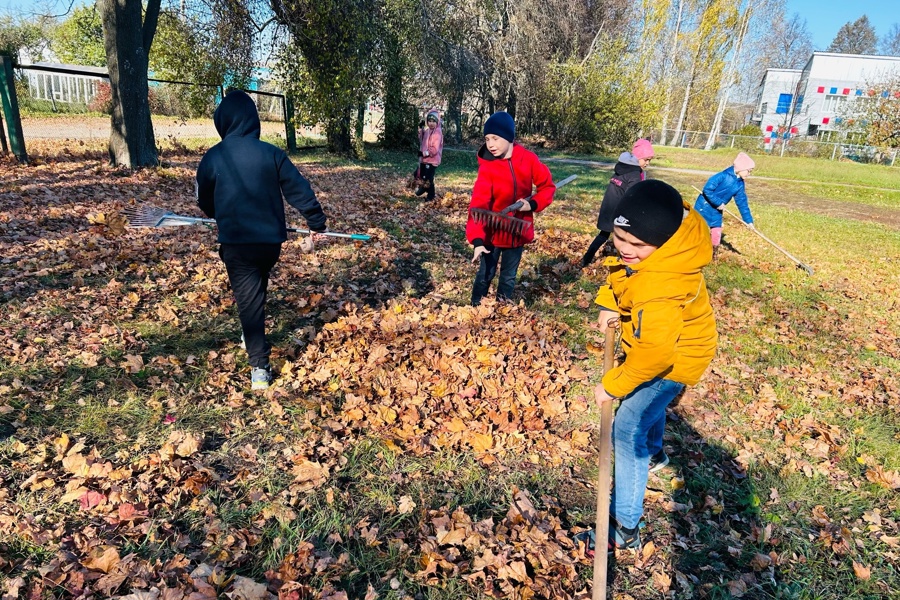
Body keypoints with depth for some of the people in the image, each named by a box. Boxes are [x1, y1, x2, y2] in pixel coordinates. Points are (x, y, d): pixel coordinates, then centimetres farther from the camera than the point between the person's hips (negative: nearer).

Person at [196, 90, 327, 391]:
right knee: (256, 292, 27)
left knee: (248, 300, 3)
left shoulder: (212, 157, -4)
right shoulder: (271, 153, -4)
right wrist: (316, 225, 3)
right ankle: (252, 337, 44)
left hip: (236, 243, -2)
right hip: (271, 240, 2)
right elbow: (299, 190, -6)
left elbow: (204, 201, 10)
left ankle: (260, 368, -1)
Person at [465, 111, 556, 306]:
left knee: (509, 277, 15)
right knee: (486, 274, 6)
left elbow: (547, 186, 2)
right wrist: (477, 240, -38)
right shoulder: (487, 167, -17)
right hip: (493, 231, -2)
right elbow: (479, 204, -26)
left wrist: (533, 204, -18)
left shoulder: (528, 159, -10)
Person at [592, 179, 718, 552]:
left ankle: (625, 528, 3)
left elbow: (654, 353, -39)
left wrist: (612, 385, -25)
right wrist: (609, 304, -6)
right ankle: (653, 452, 62)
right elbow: (622, 271, 3)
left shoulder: (660, 286, -44)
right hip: (669, 339, 9)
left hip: (673, 360, -9)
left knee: (627, 431, -8)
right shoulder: (669, 231, -18)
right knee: (647, 401, 32)